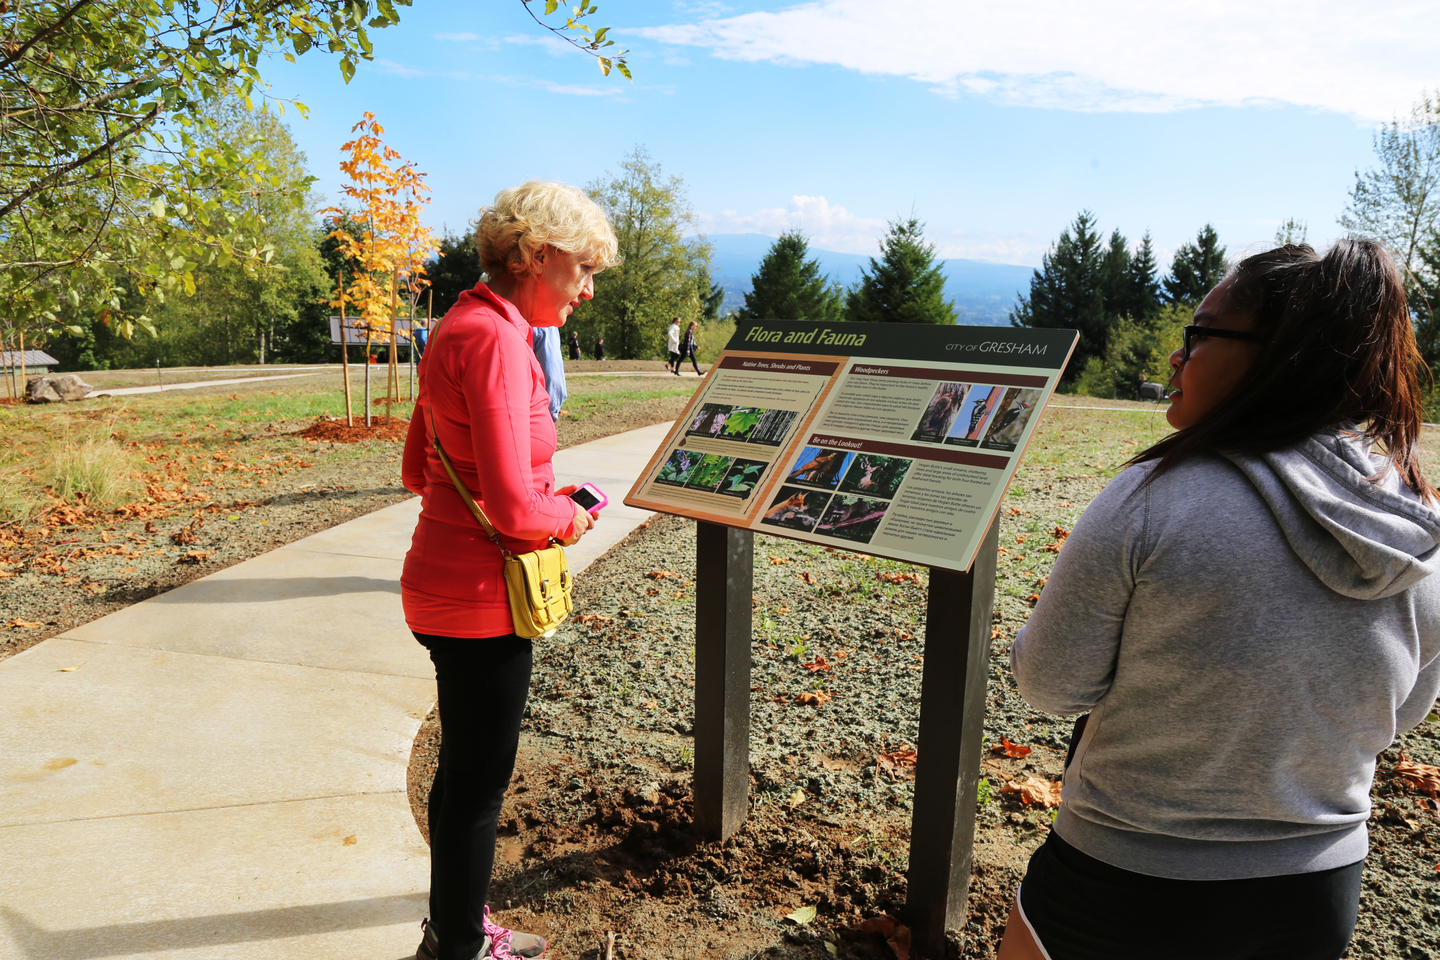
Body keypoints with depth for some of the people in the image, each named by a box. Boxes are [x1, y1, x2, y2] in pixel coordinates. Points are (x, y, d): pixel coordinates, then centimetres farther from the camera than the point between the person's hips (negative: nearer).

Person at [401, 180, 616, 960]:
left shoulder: (462, 326, 10)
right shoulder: (496, 338, -21)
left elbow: (418, 471, 15)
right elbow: (515, 507, -28)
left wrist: (543, 492, 8)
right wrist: (569, 518, -6)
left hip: (444, 583, 10)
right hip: (479, 600, -10)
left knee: (468, 771, 24)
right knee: (476, 782, 8)